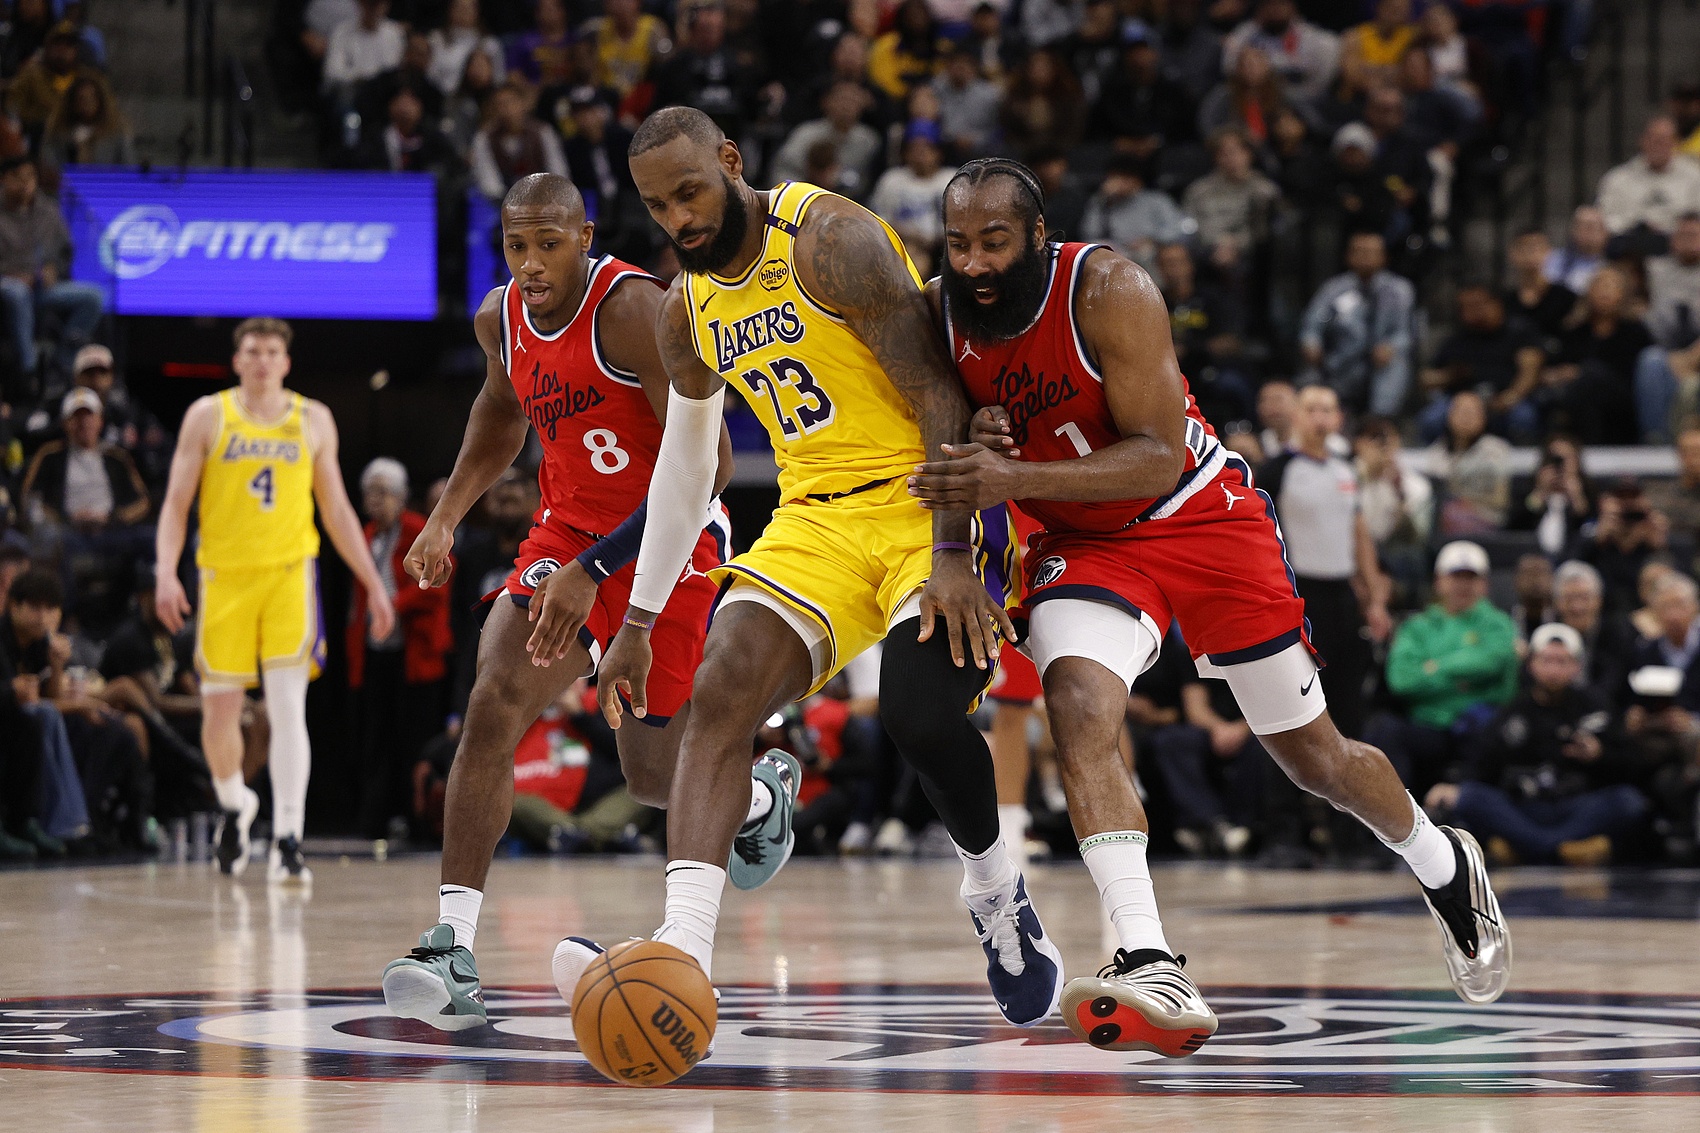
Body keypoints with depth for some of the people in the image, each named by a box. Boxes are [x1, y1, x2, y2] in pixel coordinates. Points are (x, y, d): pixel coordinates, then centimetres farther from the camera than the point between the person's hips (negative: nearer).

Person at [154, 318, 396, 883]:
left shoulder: (313, 420, 9)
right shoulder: (208, 416, 4)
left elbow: (336, 510, 15)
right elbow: (176, 503, 2)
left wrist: (374, 584, 13)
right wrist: (166, 571, -12)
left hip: (289, 572, 0)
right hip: (225, 576, 0)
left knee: (287, 706, -13)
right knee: (219, 712, 3)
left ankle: (287, 841, -16)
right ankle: (234, 804, 33)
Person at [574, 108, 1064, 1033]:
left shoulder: (831, 240, -13)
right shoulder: (686, 310, 10)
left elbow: (939, 397, -17)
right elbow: (683, 464, 24)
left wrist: (954, 558, -25)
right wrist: (639, 620, 23)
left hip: (927, 504, -6)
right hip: (816, 518, 6)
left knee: (921, 714, -27)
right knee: (718, 699, -19)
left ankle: (996, 891, 5)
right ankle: (681, 955, -33)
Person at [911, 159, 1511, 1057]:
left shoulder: (1106, 291, -26)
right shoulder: (937, 318, -13)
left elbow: (1157, 457, -31)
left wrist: (1015, 477, -43)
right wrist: (971, 449, -24)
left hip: (1203, 520, -3)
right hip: (1086, 544, 3)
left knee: (1314, 757, 10)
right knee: (1077, 713, -29)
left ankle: (1444, 869, 42)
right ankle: (1153, 977, -37)